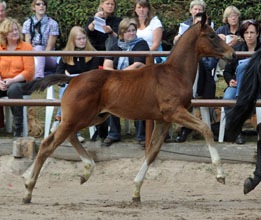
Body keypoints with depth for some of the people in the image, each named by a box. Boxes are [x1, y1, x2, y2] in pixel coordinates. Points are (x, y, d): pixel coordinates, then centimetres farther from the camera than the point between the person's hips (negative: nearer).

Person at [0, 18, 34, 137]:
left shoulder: (26, 47, 0)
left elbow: (29, 71, -7)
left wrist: (11, 81, -17)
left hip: (21, 82, -4)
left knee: (13, 90, -38)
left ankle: (19, 128, -30)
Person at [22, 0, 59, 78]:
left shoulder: (52, 24, -1)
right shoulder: (27, 23, 8)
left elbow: (50, 47, -6)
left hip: (48, 58, -3)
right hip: (32, 57, 3)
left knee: (39, 48, -34)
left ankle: (39, 77, -57)